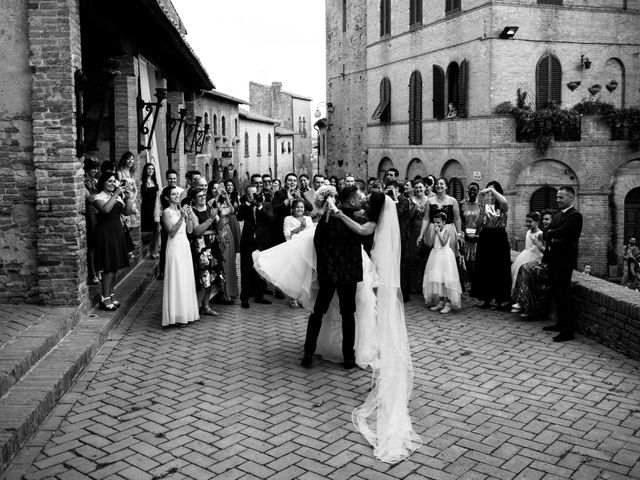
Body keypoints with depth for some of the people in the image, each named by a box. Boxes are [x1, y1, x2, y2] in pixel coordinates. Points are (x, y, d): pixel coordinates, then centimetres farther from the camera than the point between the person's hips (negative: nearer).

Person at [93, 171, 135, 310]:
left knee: (115, 266, 10)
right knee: (109, 266, -7)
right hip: (105, 232, -7)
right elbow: (105, 209, -28)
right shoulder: (98, 197, -7)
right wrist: (116, 194, -25)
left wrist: (129, 198, -9)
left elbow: (127, 212, 4)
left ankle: (111, 295, 20)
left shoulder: (118, 197, 13)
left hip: (117, 231, 7)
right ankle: (105, 298, 0)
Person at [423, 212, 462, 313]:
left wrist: (438, 232, -18)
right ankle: (441, 303, 16)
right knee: (437, 279, 7)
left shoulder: (447, 230, -7)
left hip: (445, 256, -7)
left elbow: (443, 243, -19)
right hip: (436, 255, 7)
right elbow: (432, 243, 9)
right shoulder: (436, 231, 11)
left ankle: (448, 304, -2)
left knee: (445, 280, -7)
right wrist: (434, 231, 5)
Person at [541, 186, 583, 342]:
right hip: (553, 259, 9)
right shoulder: (557, 215, 17)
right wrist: (551, 239, -10)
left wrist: (550, 234, -4)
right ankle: (560, 323, 27)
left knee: (563, 295, -7)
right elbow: (546, 234, 11)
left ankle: (568, 330, -2)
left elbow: (560, 232, -23)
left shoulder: (575, 215, -12)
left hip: (564, 261, -9)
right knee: (557, 294, 16)